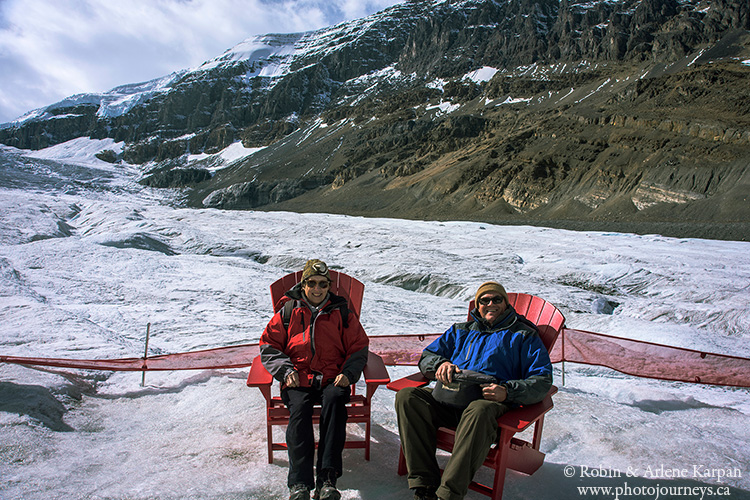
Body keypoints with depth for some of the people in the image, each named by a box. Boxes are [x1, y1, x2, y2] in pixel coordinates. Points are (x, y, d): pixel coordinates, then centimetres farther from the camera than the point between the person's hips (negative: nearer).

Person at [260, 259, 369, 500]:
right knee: (299, 408, -30)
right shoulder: (287, 312, 15)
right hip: (298, 381, 1)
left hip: (332, 379, 0)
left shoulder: (342, 313, 15)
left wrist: (348, 373, -2)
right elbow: (268, 346, 15)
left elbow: (359, 348, 16)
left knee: (335, 399, -33)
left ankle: (327, 479, -35)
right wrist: (285, 370, -2)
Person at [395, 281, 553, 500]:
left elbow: (542, 380, 8)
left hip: (491, 401, -4)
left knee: (479, 411, -40)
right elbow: (426, 357, 28)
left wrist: (507, 392, -11)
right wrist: (441, 363, 2)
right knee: (406, 396, -23)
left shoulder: (524, 335, 20)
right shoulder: (461, 331, 31)